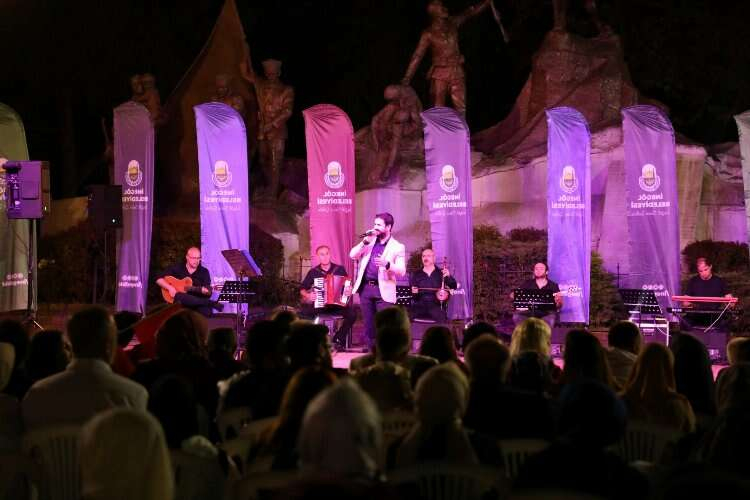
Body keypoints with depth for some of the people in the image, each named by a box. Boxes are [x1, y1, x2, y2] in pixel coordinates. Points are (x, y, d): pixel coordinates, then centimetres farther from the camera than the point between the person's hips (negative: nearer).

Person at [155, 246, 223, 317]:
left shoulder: (204, 272, 9)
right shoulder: (177, 268, 9)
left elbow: (208, 292, 2)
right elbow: (159, 279, 7)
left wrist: (206, 291, -22)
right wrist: (170, 288, -9)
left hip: (197, 302, -1)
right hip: (180, 303, 1)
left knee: (206, 311, -39)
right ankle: (211, 303, -37)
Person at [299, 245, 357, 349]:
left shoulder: (340, 269, 6)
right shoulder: (313, 272, 8)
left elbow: (348, 286, 8)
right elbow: (302, 289, 11)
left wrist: (349, 291, -14)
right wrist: (308, 295, -9)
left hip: (338, 304, 0)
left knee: (352, 313, -30)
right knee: (303, 312, -29)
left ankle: (339, 339, -12)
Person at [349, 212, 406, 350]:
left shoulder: (397, 247, -1)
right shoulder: (369, 241, 13)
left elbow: (402, 271, -10)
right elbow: (352, 255, 5)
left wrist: (387, 264, -28)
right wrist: (364, 242, -8)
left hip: (383, 290, -5)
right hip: (365, 288, 5)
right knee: (369, 325, 8)